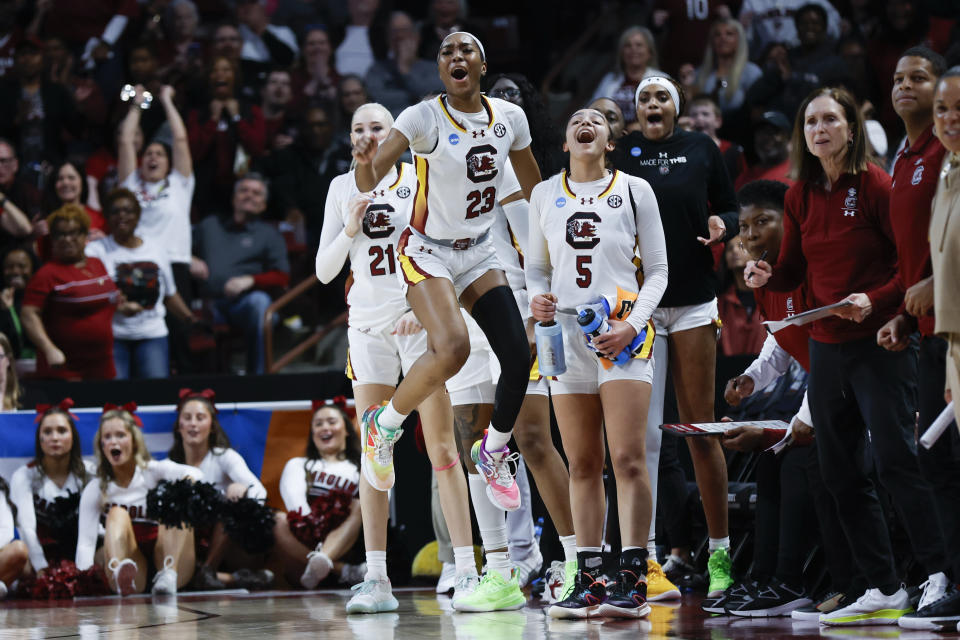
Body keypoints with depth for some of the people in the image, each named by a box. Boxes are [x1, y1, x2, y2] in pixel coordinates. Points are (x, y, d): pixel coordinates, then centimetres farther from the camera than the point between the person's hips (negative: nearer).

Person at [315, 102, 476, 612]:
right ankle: (376, 579, 0)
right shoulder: (343, 188, 11)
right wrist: (349, 231, -8)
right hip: (368, 322, 3)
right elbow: (324, 271, 10)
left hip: (420, 319, -3)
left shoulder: (419, 179, 1)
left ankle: (467, 571, -7)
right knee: (373, 453, 0)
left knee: (441, 447, -6)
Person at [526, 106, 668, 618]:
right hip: (566, 333, 3)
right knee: (582, 465, 4)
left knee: (628, 459, -11)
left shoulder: (634, 190, 5)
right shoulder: (545, 195, 13)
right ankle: (589, 583, 7)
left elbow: (658, 269, 5)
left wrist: (633, 324, -9)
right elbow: (535, 265, 20)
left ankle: (633, 581, -11)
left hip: (623, 333, -3)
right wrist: (537, 298, -3)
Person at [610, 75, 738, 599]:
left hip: (693, 300, 1)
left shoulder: (702, 149, 8)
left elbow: (730, 208, 14)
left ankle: (718, 552, 5)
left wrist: (721, 225, -7)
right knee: (641, 433, -3)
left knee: (700, 427, 1)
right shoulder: (620, 152, 5)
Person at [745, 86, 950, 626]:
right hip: (826, 346, 7)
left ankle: (941, 575, -5)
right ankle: (885, 590, 13)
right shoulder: (800, 195, 8)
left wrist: (875, 300, -23)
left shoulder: (876, 185, -8)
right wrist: (767, 276, -7)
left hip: (878, 343, -7)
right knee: (840, 472, 6)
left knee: (897, 460, -12)